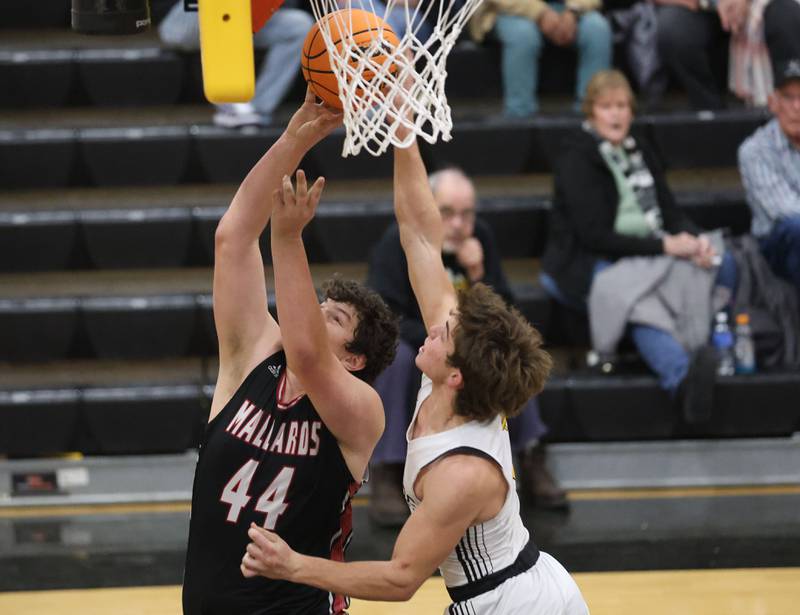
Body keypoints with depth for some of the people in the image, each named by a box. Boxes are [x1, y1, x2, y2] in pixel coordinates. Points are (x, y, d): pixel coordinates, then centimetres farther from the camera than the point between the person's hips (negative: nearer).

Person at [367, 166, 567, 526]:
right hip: (410, 348, -4)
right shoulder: (397, 243, -21)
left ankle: (532, 462, -15)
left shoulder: (481, 237, -8)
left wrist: (479, 276, -27)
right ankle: (387, 477, -34)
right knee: (396, 355, -37)